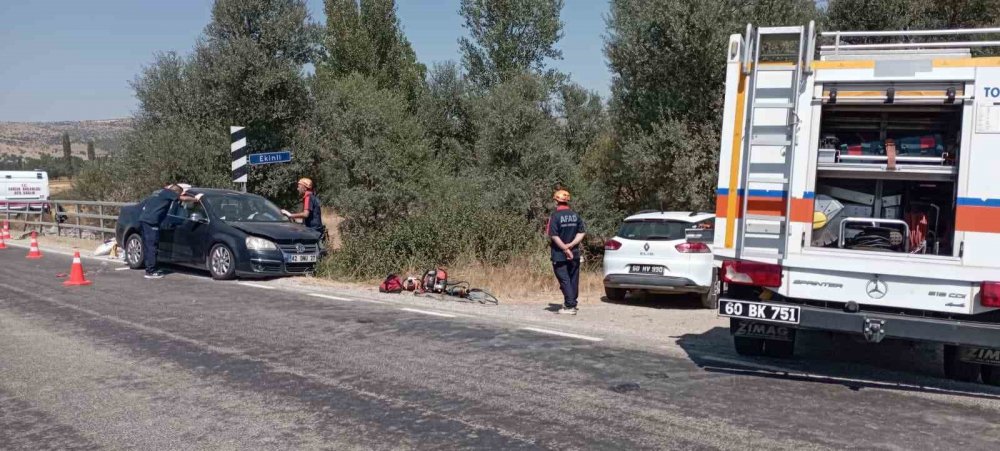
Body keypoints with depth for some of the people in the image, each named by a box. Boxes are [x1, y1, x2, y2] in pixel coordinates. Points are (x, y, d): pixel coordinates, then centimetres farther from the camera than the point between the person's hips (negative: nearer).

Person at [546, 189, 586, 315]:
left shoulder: (555, 216, -11)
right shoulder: (575, 215, 5)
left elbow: (553, 235, -17)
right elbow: (582, 232, 1)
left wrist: (565, 248, -13)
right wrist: (571, 245, -7)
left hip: (559, 255, -5)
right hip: (574, 254, 5)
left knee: (564, 280, -2)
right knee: (573, 279, 13)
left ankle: (569, 306, -7)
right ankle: (572, 303, 22)